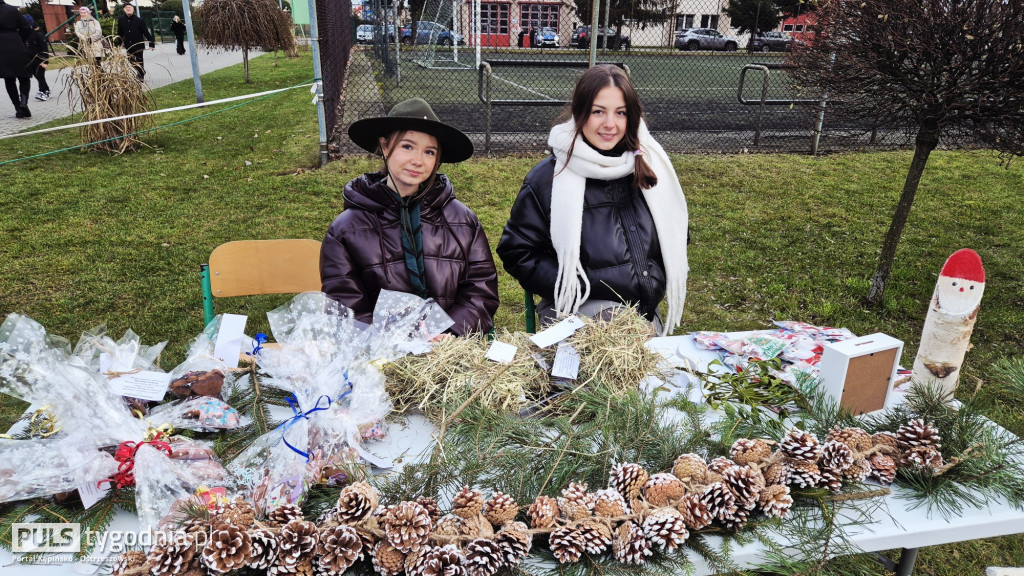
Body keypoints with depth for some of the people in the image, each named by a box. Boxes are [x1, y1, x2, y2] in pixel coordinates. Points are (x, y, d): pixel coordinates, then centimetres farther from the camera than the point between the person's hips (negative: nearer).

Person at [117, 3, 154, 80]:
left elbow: (146, 32, -7)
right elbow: (120, 33, 6)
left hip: (139, 45, -3)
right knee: (132, 62, 5)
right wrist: (120, 43, 8)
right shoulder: (121, 20, -1)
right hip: (128, 46, 3)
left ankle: (141, 77, 15)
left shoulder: (139, 20, -10)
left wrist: (152, 44, -9)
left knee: (139, 62, 2)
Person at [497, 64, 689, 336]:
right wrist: (579, 289, -12)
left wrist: (655, 282, 6)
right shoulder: (548, 177, -4)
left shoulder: (649, 166, 7)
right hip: (579, 314, -4)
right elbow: (517, 253, -3)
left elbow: (673, 234, 21)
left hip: (647, 312, 5)